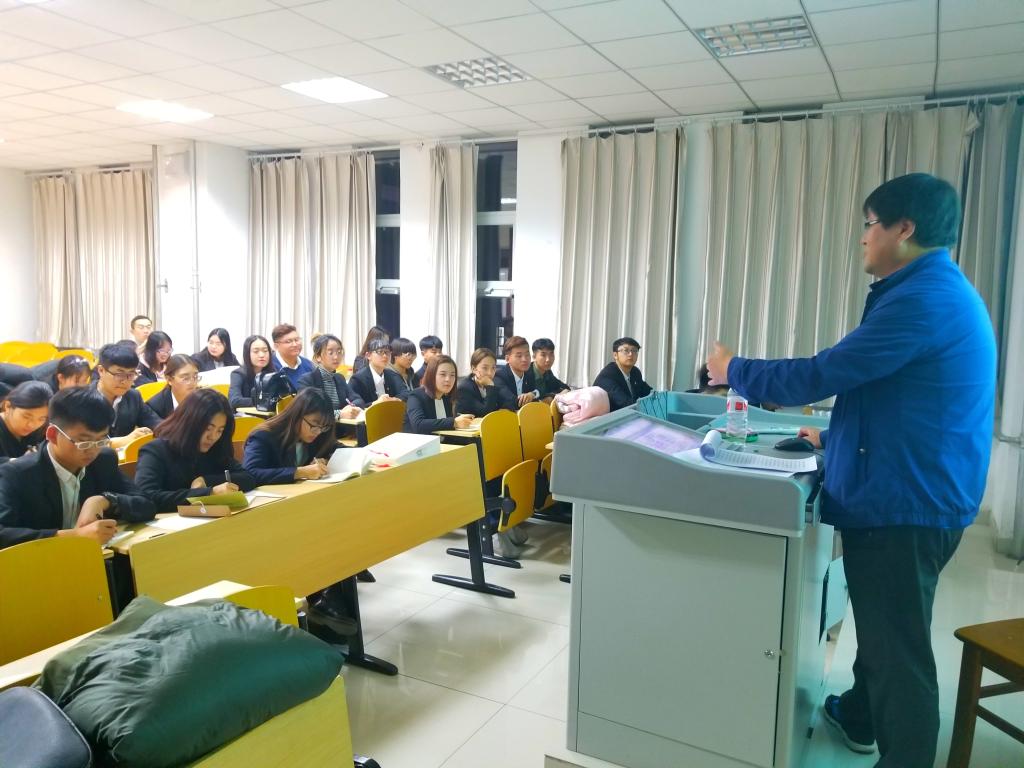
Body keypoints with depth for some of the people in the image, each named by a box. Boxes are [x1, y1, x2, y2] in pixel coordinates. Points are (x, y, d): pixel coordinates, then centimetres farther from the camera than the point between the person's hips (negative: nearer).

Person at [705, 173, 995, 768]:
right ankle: (859, 717, 46)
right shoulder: (940, 291, 14)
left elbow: (820, 376, -22)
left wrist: (736, 372, -7)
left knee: (898, 646, 4)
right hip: (907, 493, 11)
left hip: (904, 502, -11)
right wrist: (838, 437, 22)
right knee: (882, 627, 26)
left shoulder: (923, 298, -21)